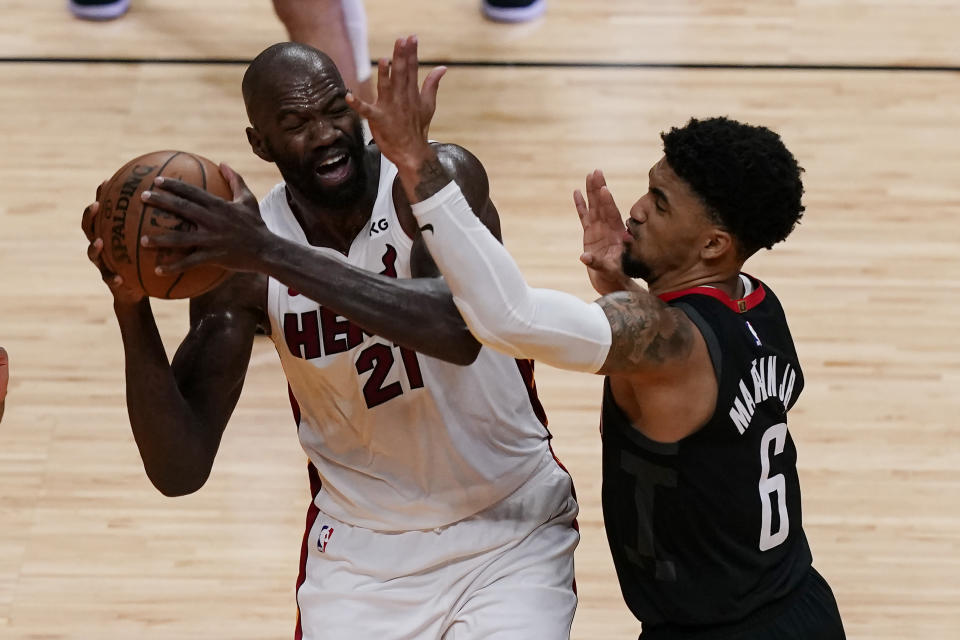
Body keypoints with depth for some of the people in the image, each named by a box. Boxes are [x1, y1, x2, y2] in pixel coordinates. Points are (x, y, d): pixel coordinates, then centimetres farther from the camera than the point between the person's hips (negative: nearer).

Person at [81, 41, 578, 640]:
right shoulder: (237, 260, -11)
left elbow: (458, 327, -38)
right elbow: (180, 472, -16)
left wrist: (273, 253, -42)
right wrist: (132, 309, -29)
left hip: (511, 528, -2)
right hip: (364, 545, 2)